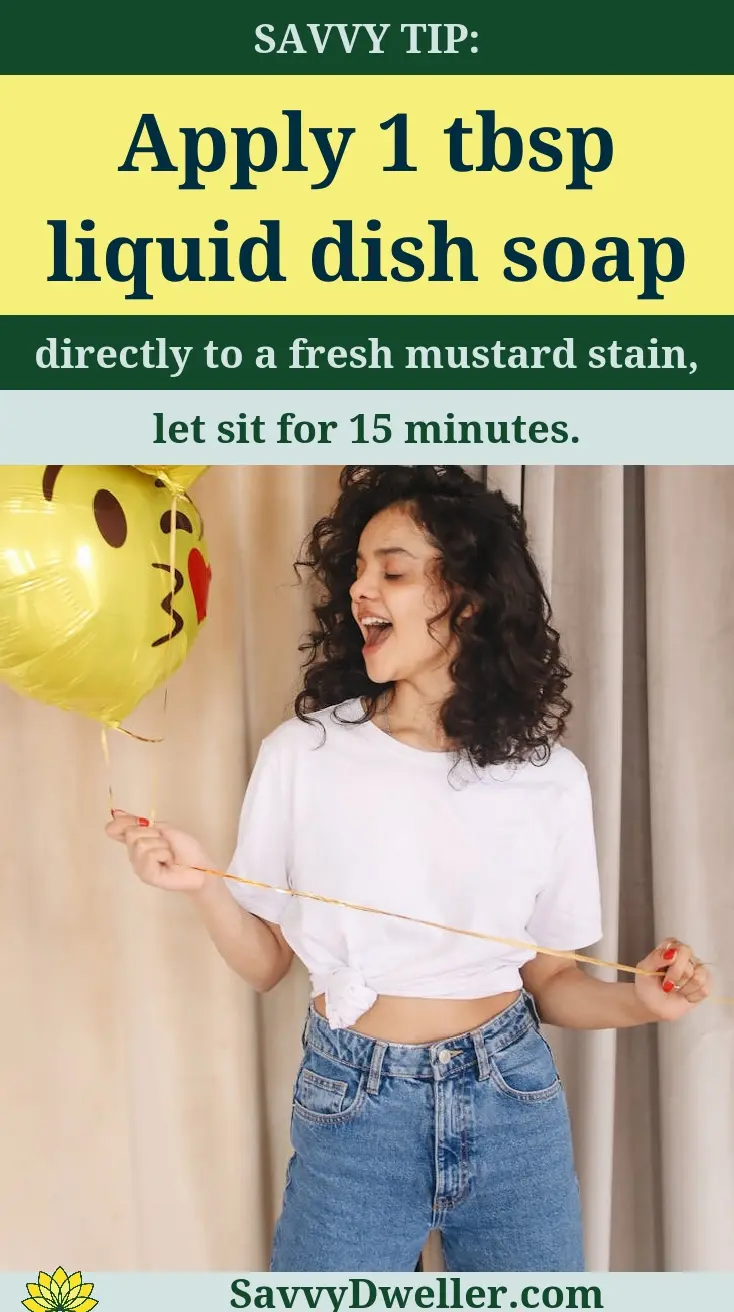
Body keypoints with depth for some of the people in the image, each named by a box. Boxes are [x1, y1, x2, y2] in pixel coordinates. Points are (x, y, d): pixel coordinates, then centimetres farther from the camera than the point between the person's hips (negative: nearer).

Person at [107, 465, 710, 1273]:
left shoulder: (549, 778, -5)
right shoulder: (303, 753, -8)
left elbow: (549, 979, 3)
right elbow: (266, 962, 0)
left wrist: (635, 1000, -15)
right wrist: (203, 888, -17)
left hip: (512, 1100, 1)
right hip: (352, 1108, -1)